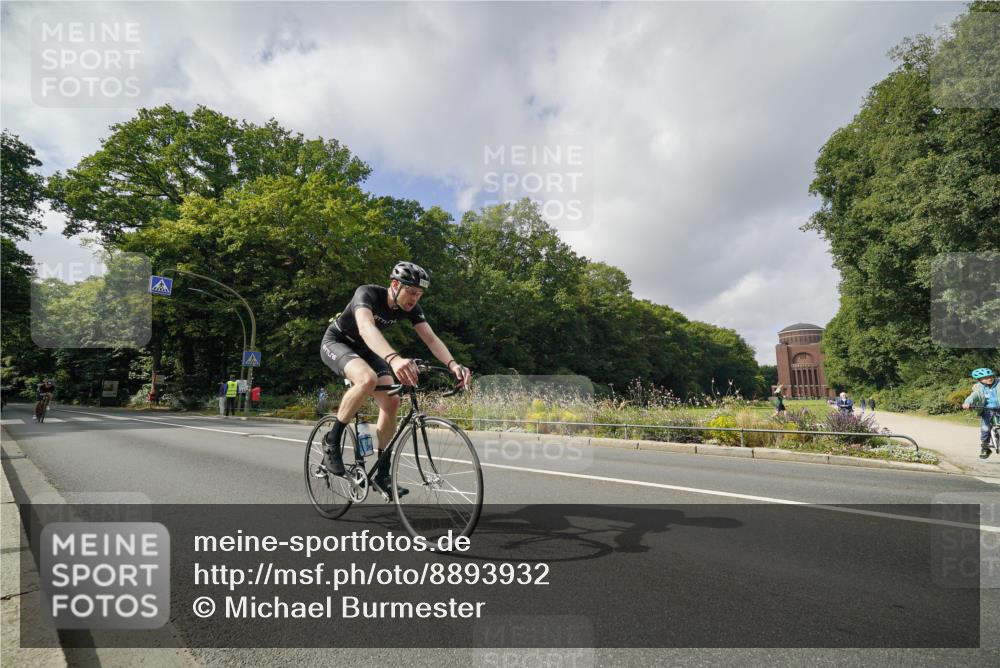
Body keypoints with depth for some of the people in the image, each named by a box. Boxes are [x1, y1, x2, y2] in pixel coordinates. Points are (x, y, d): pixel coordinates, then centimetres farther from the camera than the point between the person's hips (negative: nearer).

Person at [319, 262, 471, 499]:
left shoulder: (411, 308, -14)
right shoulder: (367, 294, -33)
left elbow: (431, 338, -23)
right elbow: (366, 328, -52)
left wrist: (453, 364, -43)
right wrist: (394, 359, -70)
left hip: (365, 349, 6)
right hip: (336, 343, -6)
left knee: (391, 402, -12)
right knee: (367, 379, -37)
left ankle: (382, 472, 2)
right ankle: (332, 440, -16)